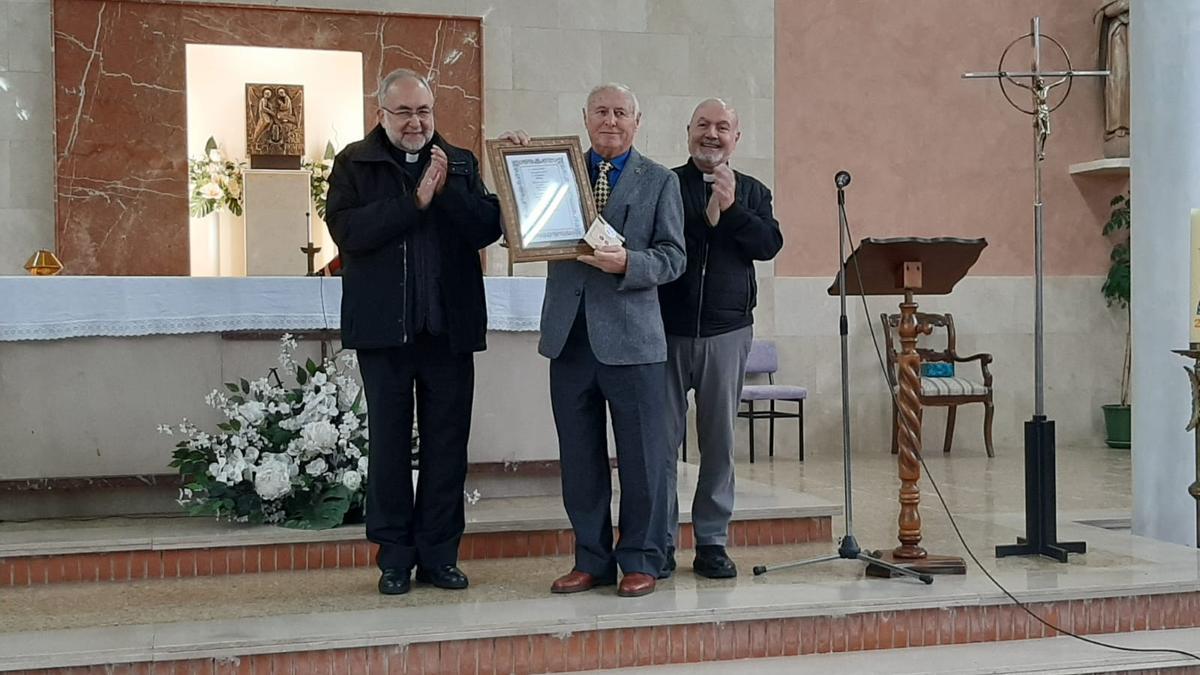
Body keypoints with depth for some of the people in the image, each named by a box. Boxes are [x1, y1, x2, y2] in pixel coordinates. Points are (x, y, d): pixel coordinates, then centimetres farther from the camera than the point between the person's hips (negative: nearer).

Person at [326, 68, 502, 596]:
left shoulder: (460, 163, 11)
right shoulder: (354, 163, 4)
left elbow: (488, 228, -1)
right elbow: (346, 229, -12)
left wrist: (448, 191, -15)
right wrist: (415, 201, -17)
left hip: (450, 327, 2)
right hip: (384, 328, -2)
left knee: (447, 443, 5)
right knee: (389, 443, 3)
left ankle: (439, 555, 13)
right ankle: (394, 557, 11)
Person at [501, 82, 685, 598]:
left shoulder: (659, 181, 6)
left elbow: (672, 257, 0)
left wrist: (628, 263, -19)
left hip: (631, 337, -3)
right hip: (570, 335, 3)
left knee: (642, 458, 2)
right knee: (580, 458, 9)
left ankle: (640, 562, 13)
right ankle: (591, 560, 19)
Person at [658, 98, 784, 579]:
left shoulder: (752, 193, 13)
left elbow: (769, 245, -4)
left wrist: (731, 210, -13)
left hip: (727, 331, 2)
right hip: (667, 330, -2)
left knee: (719, 439, 5)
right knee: (661, 437, -1)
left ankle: (712, 541, 12)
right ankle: (660, 541, 7)